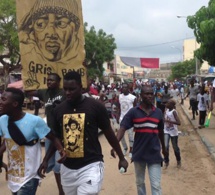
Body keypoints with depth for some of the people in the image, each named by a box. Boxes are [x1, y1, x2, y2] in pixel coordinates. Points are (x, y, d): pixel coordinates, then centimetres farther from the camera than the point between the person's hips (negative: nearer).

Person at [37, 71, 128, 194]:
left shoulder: (95, 106, -8)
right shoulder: (59, 109, 3)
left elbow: (109, 133, 2)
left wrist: (121, 158, 9)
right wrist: (46, 160, 6)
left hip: (90, 165, -4)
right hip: (67, 167, 4)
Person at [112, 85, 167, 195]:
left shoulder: (158, 112, 1)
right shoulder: (133, 112, -7)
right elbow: (122, 128, -16)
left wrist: (163, 148, 24)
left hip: (154, 153, 1)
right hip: (139, 153, 0)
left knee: (156, 185, 0)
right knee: (139, 182, 18)